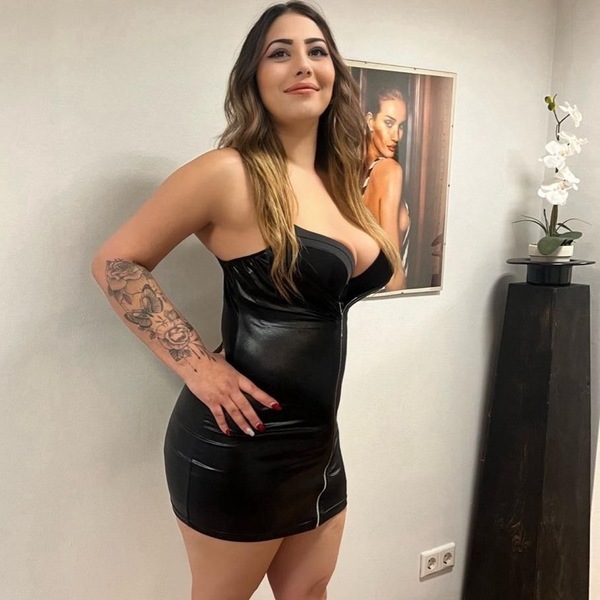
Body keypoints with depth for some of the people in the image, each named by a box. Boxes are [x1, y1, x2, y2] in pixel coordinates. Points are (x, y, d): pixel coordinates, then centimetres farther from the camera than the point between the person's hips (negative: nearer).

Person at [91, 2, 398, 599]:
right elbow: (115, 262, -13)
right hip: (241, 440, -7)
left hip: (317, 438, 7)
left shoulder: (336, 181, 8)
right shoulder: (231, 173, -15)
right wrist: (197, 366, -17)